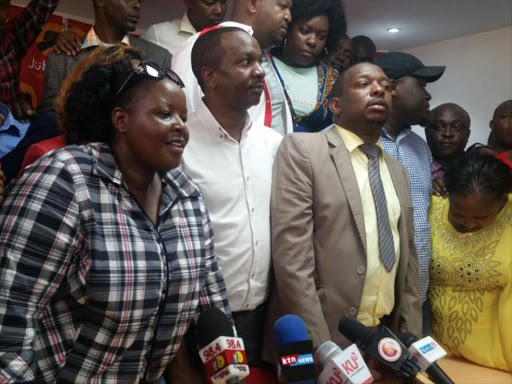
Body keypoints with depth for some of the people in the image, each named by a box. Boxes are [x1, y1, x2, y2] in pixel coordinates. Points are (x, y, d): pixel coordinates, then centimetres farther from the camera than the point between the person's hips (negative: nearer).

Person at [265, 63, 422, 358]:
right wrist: (319, 346, -18)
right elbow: (291, 257, -17)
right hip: (318, 339, -6)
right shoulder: (302, 149, -10)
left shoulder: (398, 171, 11)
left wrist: (411, 337, 6)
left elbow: (407, 260, 13)